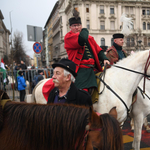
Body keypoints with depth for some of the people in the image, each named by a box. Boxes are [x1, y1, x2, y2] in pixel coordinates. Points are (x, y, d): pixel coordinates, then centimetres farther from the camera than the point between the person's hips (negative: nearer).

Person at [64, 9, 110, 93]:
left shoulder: (89, 38, 23)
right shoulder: (68, 37, 0)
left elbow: (98, 50, 20)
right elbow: (81, 39, -20)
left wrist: (104, 59, 0)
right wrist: (85, 31, 2)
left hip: (92, 70, 8)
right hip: (80, 70, -7)